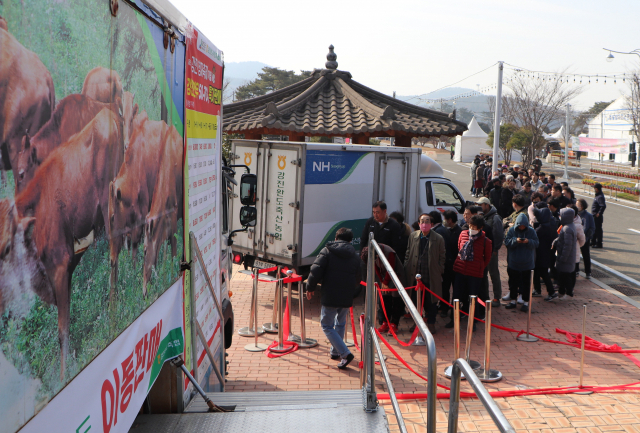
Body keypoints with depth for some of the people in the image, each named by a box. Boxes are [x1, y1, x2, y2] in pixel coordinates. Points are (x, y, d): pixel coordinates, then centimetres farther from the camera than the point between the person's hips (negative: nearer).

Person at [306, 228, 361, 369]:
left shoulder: (327, 251, -3)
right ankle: (335, 351, 33)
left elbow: (315, 271, -12)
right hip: (347, 298, 5)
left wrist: (310, 288, 1)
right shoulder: (355, 256, 9)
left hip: (330, 297, -4)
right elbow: (358, 279, 15)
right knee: (340, 324, 24)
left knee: (327, 326, 4)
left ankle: (345, 353, -8)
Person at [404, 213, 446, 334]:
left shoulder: (438, 239, -3)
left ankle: (431, 323, 21)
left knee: (431, 301, 6)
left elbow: (442, 257, 4)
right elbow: (408, 254, 11)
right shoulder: (413, 236, 6)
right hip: (415, 275, 3)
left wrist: (439, 271, -3)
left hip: (431, 276, -3)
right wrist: (407, 269, 5)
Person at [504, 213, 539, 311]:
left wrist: (528, 241, -23)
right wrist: (515, 241, -24)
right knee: (513, 282, 10)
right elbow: (506, 242, -7)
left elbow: (536, 243, -3)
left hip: (527, 264, -1)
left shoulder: (531, 231, -3)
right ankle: (513, 301, 22)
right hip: (513, 262, 1)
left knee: (526, 283, 5)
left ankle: (526, 302, 14)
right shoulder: (512, 230, -2)